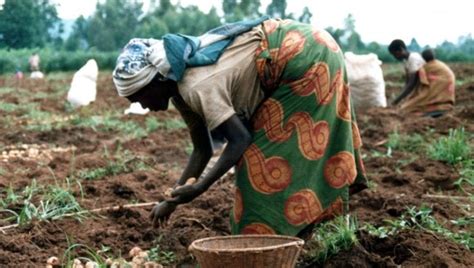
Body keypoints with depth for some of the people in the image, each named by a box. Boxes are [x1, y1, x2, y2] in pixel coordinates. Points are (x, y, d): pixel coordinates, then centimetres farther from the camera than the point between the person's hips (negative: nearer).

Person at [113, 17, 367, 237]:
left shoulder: (197, 88, -26)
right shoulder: (180, 90, 2)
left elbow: (240, 140, -26)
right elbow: (202, 150, 6)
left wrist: (199, 187, -28)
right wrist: (173, 199, 1)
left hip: (304, 58, -9)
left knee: (266, 152, -6)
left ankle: (266, 234, 5)